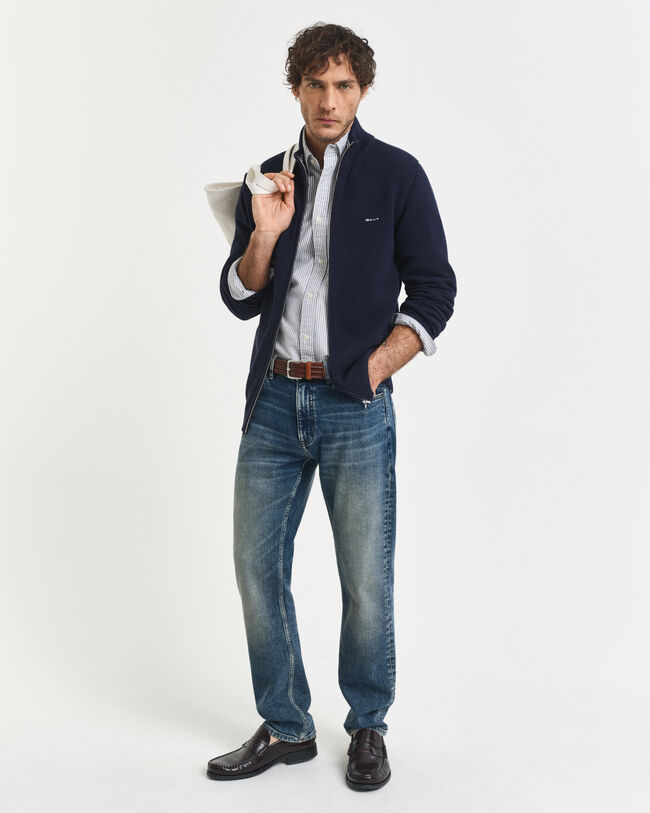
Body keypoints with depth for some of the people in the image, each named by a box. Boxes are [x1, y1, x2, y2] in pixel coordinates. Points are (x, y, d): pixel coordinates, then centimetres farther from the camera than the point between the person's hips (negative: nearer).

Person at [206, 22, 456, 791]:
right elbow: (240, 300, 9)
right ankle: (285, 727, 23)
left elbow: (433, 290, -1)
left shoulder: (397, 174, 1)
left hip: (355, 405, -4)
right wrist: (265, 234, -8)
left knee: (366, 582, 1)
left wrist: (373, 369, -10)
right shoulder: (268, 179, 11)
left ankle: (368, 727, 22)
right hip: (273, 398, 4)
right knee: (258, 567, 7)